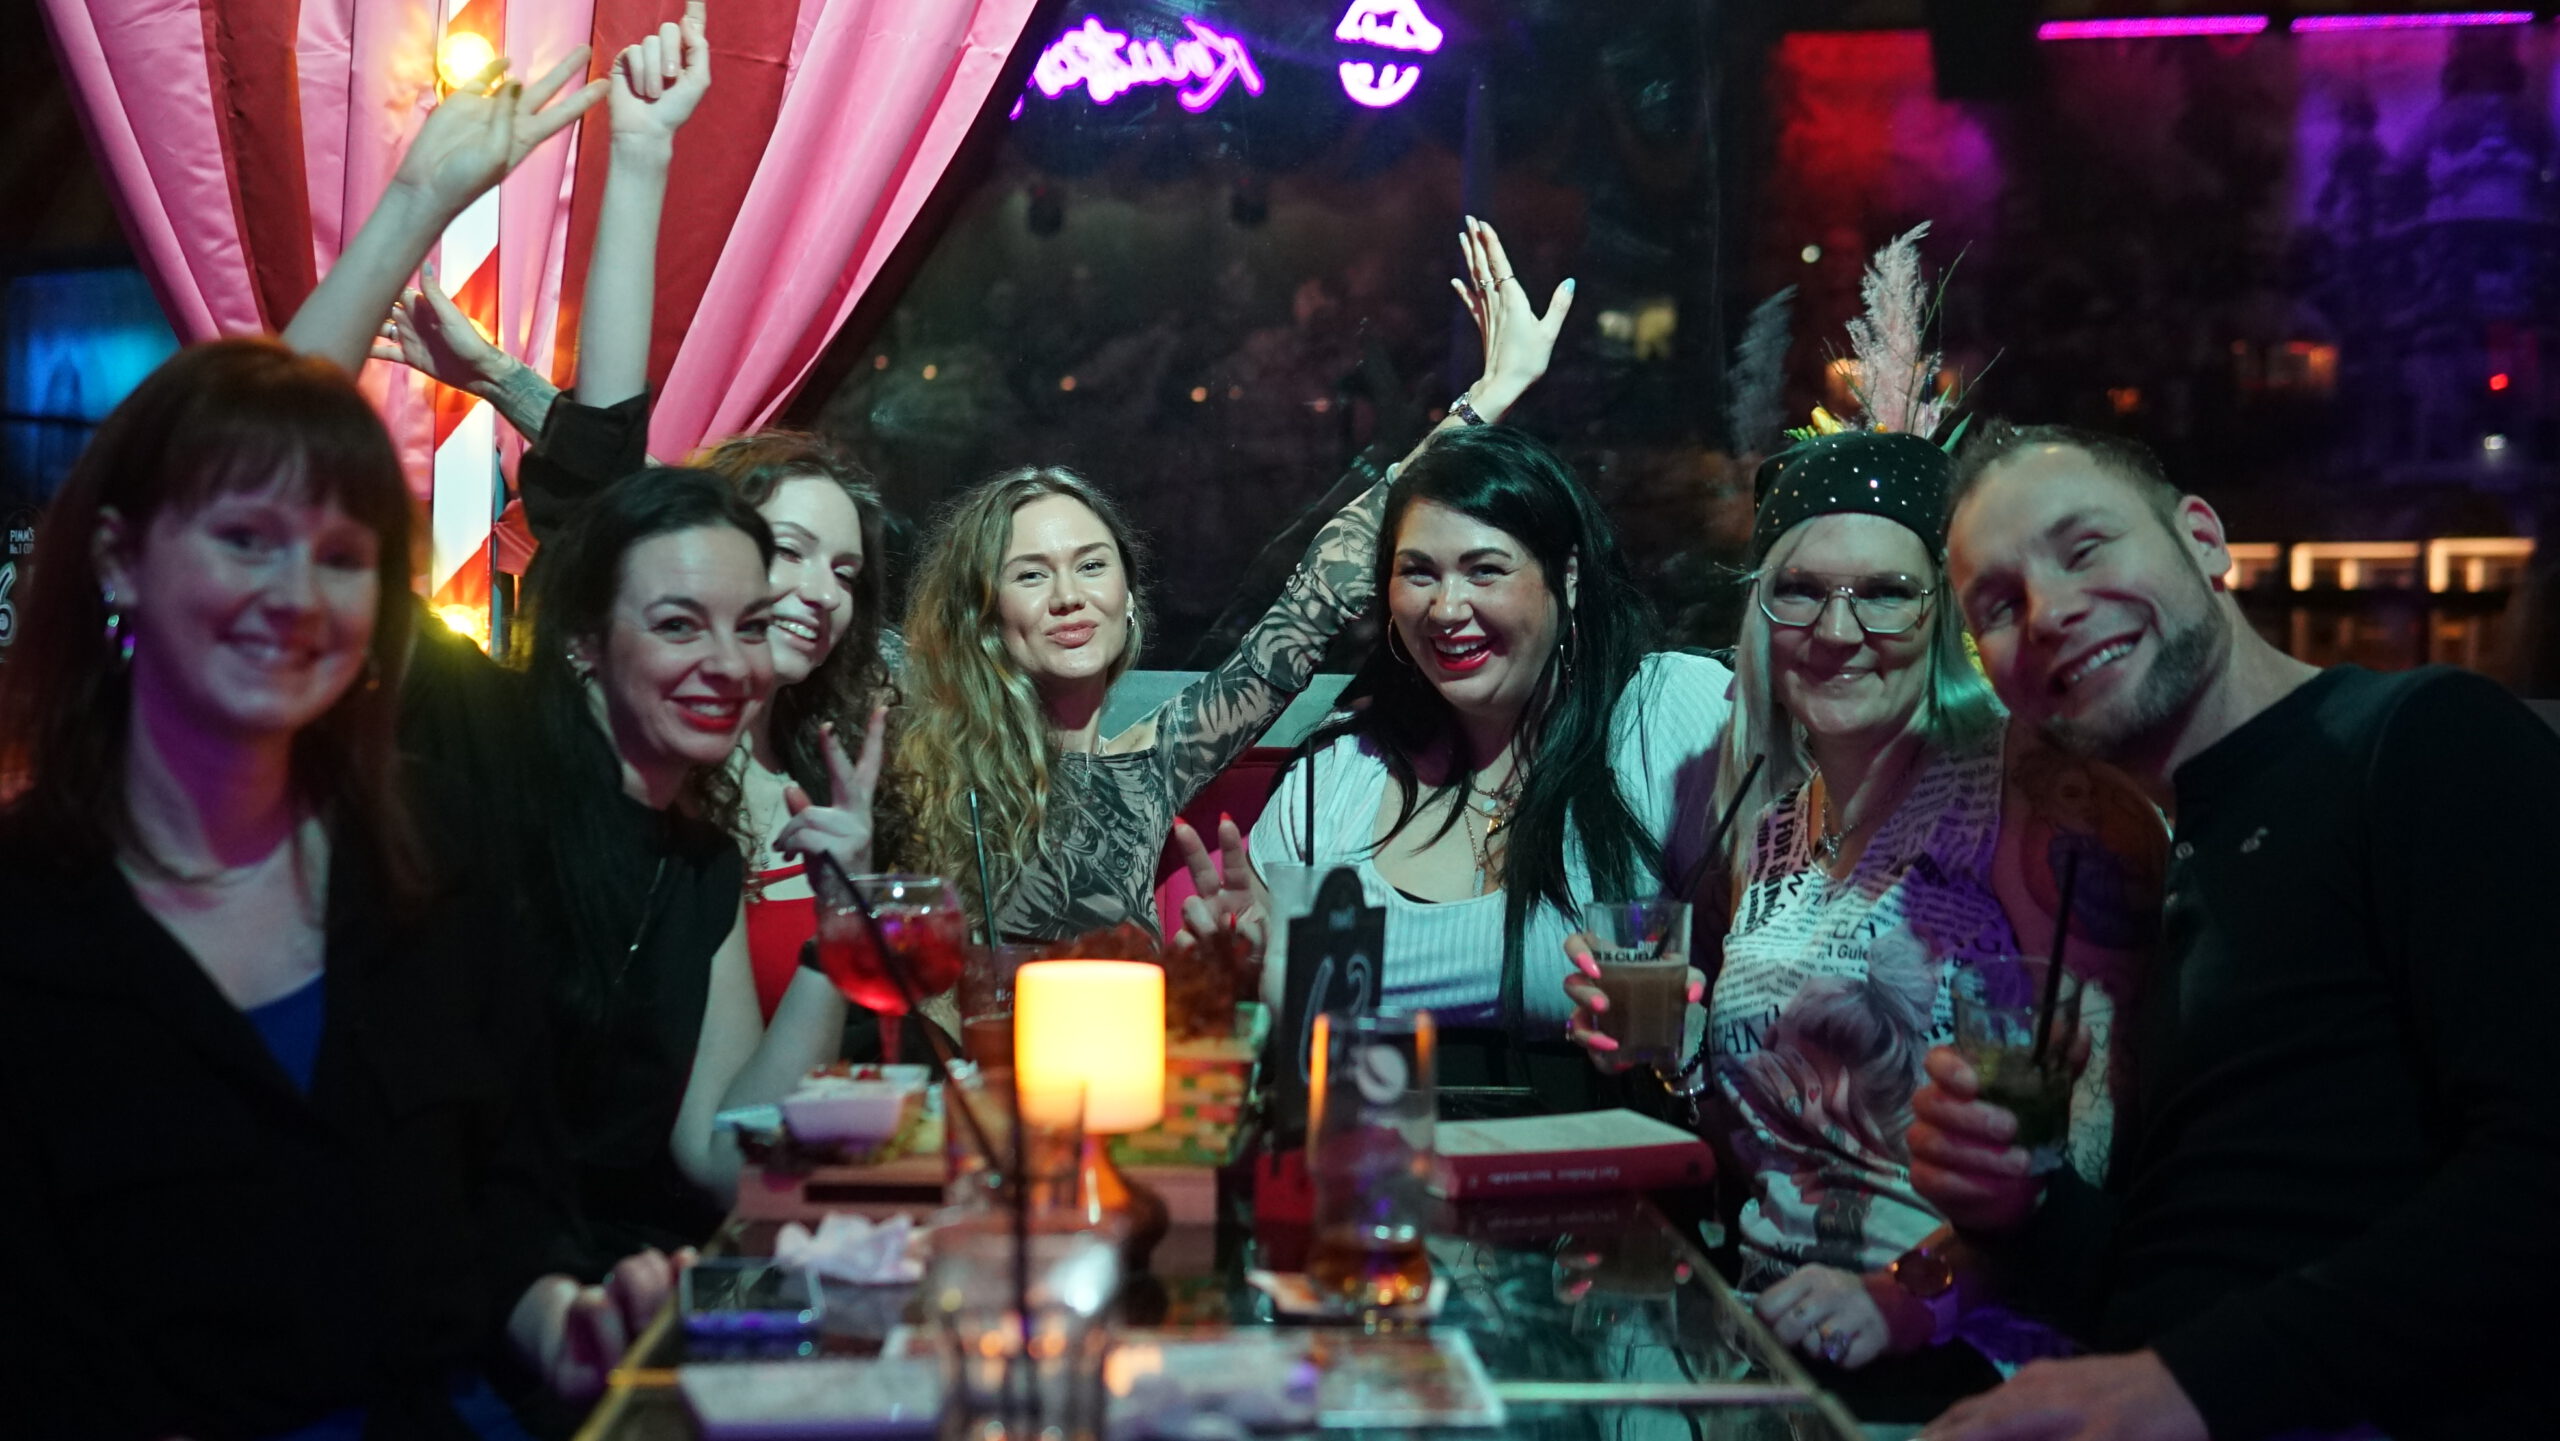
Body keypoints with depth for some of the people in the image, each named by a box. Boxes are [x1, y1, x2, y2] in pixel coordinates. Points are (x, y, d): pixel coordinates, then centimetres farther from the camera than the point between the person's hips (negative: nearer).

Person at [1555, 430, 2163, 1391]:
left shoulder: (2048, 807, -7)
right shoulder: (1772, 826, 13)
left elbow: (2099, 1122, -15)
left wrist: (1908, 1300, -24)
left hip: (1970, 1350, -6)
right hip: (1772, 1333, 6)